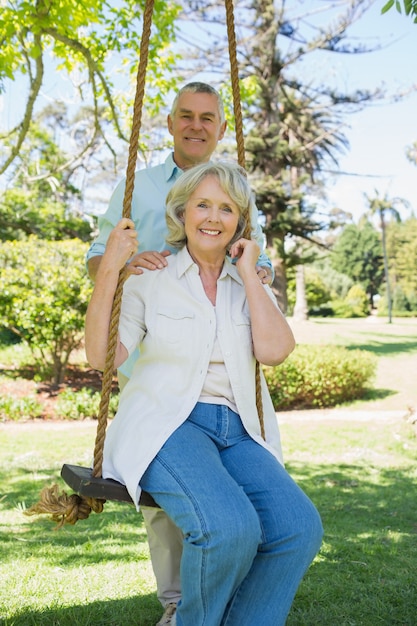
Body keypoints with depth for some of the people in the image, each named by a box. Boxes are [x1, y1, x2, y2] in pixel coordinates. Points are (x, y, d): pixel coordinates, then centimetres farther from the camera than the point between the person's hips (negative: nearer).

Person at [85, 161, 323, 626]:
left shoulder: (251, 286, 16)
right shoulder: (149, 279, 7)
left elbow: (274, 351, -3)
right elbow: (100, 356, -4)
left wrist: (248, 274, 0)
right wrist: (109, 269, -11)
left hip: (236, 431, 4)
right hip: (166, 424, -3)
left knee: (299, 527, -25)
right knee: (228, 527, -32)